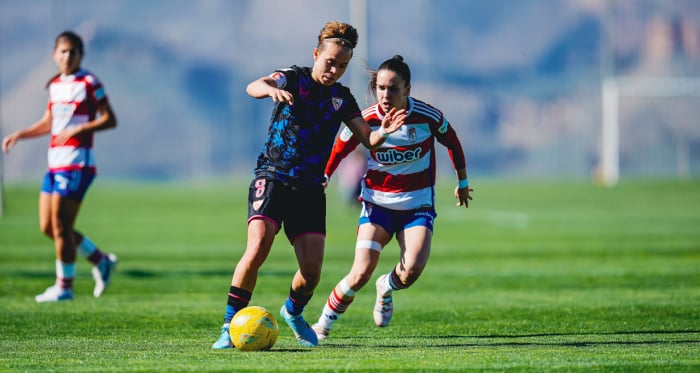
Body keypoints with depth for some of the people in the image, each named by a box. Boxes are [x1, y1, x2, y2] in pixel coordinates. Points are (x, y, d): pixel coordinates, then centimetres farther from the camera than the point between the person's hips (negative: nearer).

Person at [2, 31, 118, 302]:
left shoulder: (89, 83, -7)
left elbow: (110, 120, -10)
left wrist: (79, 129, -22)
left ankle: (64, 286, 4)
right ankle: (101, 261, 20)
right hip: (55, 162, 8)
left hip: (76, 162, -8)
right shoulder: (55, 85, 15)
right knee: (47, 227, 7)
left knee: (61, 226, -7)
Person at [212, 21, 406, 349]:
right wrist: (271, 89, -46)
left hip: (310, 189, 4)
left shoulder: (342, 98, 11)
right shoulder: (293, 78, -2)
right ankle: (230, 325, -12)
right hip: (273, 178, -4)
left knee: (312, 268, -5)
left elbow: (367, 140, 6)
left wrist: (383, 132, -18)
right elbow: (253, 87, -22)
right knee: (257, 249, -23)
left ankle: (293, 312, 28)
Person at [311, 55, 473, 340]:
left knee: (413, 269, -23)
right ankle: (324, 324, 3)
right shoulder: (366, 120, -12)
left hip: (418, 204, 0)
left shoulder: (428, 116, -13)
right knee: (361, 273, -18)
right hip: (377, 202, 0)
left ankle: (387, 288, 15)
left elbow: (452, 142, 8)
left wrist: (462, 182, 20)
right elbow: (339, 149, 6)